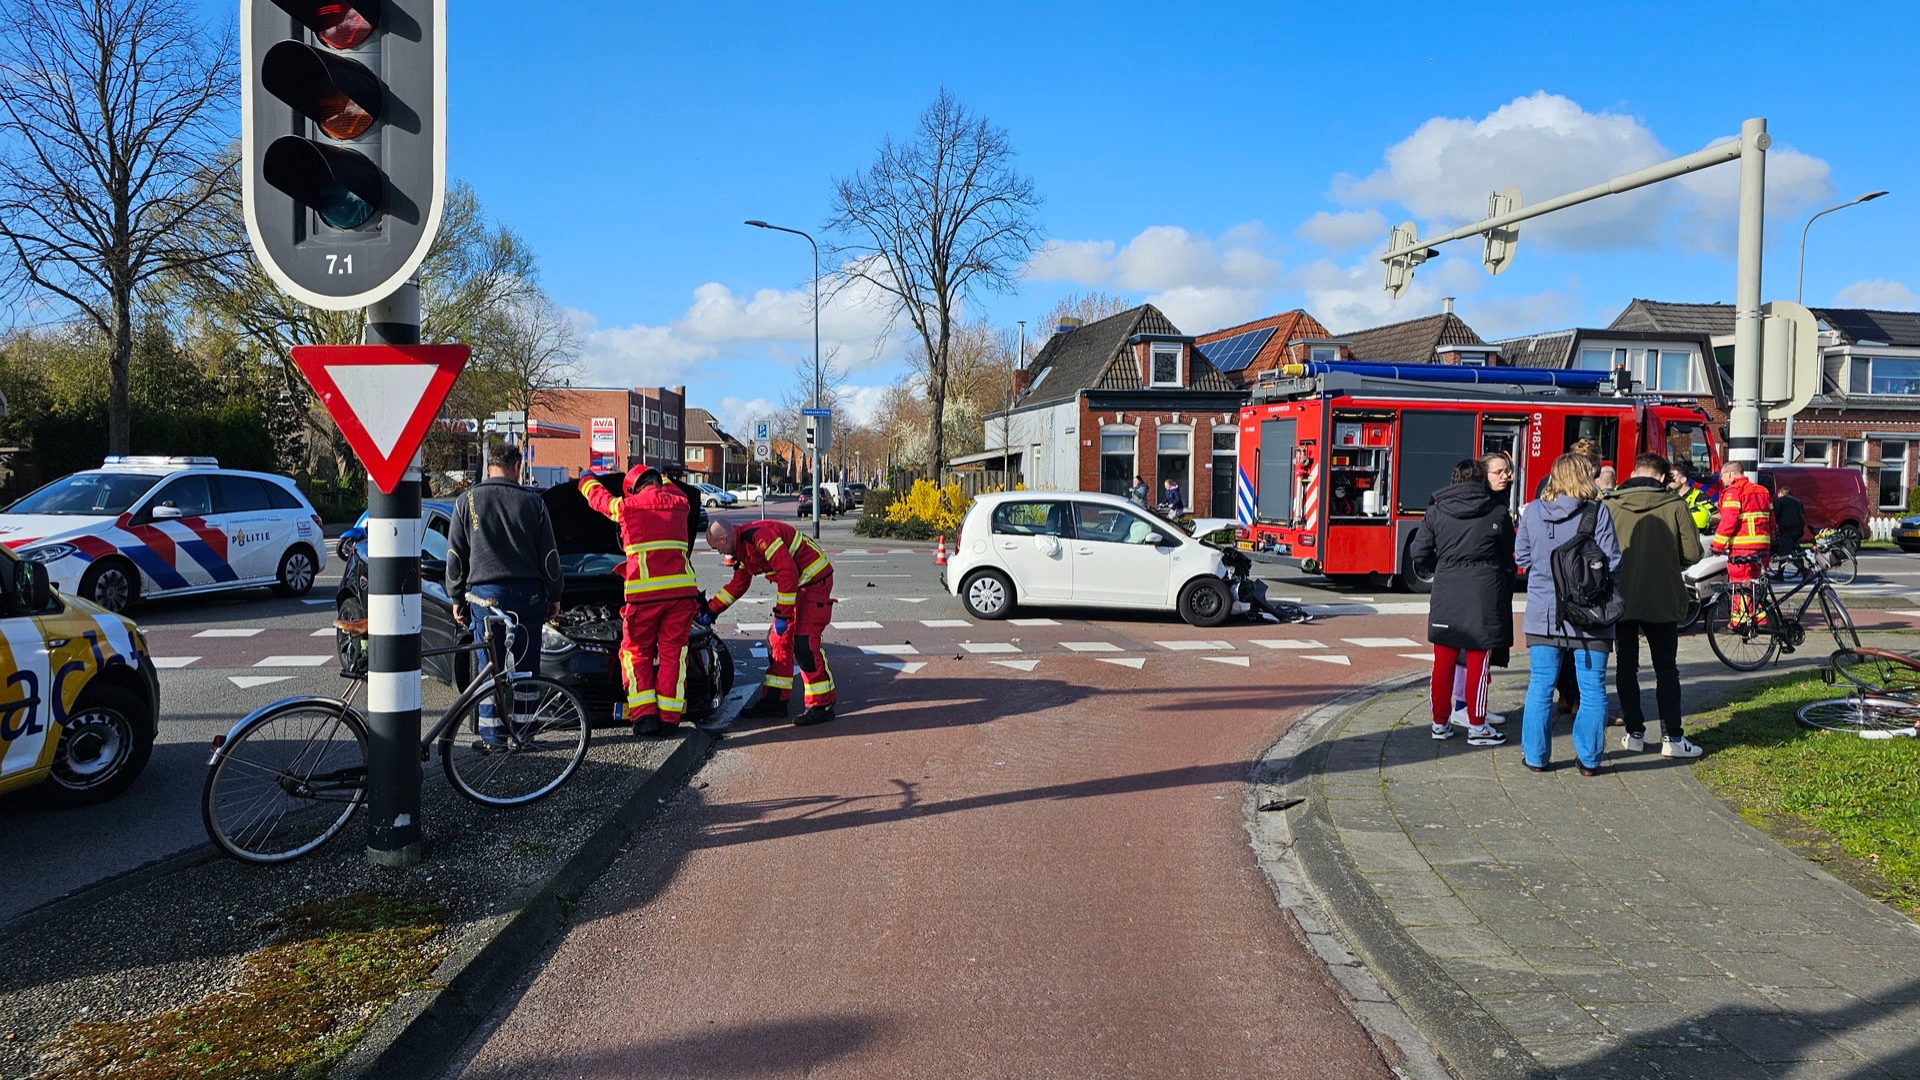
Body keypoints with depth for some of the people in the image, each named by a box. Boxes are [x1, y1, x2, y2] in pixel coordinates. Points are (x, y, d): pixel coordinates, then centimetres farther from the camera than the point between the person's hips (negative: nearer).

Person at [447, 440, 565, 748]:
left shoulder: (467, 501, 2)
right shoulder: (532, 501, 2)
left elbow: (455, 556, 4)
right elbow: (549, 555, 5)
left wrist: (456, 598, 11)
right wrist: (554, 595, 14)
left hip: (485, 594, -1)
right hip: (528, 594, 1)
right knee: (526, 667, 7)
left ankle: (493, 735, 5)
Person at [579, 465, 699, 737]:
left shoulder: (627, 506, 5)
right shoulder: (678, 503, 12)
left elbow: (599, 498, 27)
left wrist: (586, 480, 49)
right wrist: (659, 480, 58)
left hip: (644, 594, -2)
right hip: (681, 590, 3)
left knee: (636, 653, 10)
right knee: (673, 654, 8)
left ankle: (644, 716, -1)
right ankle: (669, 717, 6)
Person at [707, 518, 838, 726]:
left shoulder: (760, 536, -24)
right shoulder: (742, 547, 9)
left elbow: (788, 572, -28)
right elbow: (738, 585, 22)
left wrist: (782, 614, -24)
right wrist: (710, 610, 20)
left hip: (815, 580, -10)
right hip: (796, 584, 10)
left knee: (804, 643, -13)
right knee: (778, 640, 10)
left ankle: (822, 705, -5)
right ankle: (774, 701, 16)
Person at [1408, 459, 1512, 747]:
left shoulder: (1436, 511, 2)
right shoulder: (1498, 513, -1)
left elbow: (1418, 554, 0)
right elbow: (1510, 555, 8)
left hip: (1446, 595, 2)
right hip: (1484, 595, -2)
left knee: (1444, 661, 10)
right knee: (1477, 663, 4)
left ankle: (1440, 723, 18)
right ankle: (1477, 727, 10)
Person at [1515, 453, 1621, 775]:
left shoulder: (1532, 511, 1)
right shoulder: (1597, 512, -9)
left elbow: (1521, 556, 7)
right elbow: (1611, 562, -7)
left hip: (1542, 613, 3)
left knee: (1540, 686, 9)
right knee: (1592, 689, 8)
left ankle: (1536, 757, 14)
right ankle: (1589, 759, 13)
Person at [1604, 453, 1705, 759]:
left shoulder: (1610, 505, -5)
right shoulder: (1674, 505, -7)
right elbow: (1692, 553, -6)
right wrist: (1668, 559, 13)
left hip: (1620, 599, 1)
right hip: (1662, 600, -1)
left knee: (1626, 667, 11)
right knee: (1666, 669, 9)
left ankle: (1634, 733, 14)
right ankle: (1672, 737, 8)